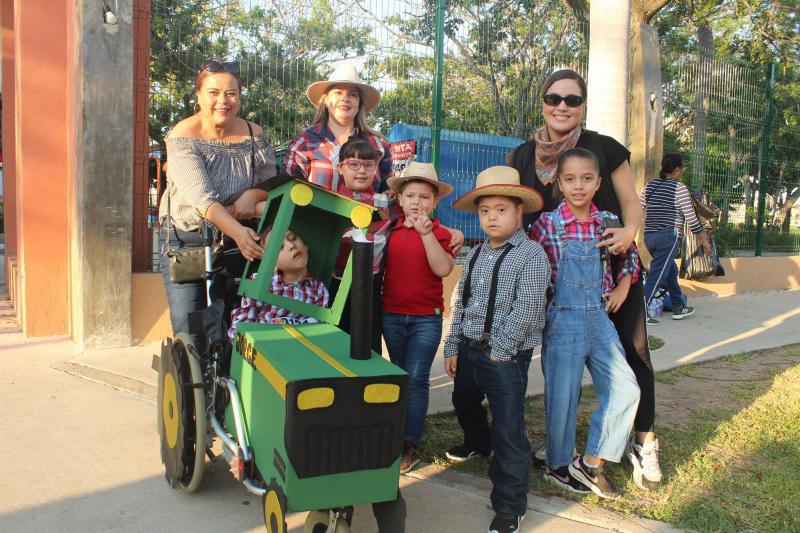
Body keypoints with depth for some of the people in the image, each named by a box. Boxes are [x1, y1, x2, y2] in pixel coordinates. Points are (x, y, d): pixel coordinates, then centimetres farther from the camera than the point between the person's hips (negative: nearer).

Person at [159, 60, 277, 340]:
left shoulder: (254, 135, -1)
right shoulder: (182, 137, -13)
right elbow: (201, 196, -25)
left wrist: (252, 194, -18)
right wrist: (237, 232, -38)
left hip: (236, 241, 3)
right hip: (186, 240, -2)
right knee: (189, 327, -4)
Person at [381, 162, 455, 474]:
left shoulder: (439, 234, -5)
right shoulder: (390, 230, 6)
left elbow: (443, 269, -22)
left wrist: (427, 233, -27)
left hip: (426, 317, -4)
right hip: (391, 314, 4)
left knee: (416, 378, -5)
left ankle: (410, 445, 2)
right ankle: (398, 434, 27)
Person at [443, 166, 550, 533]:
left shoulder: (530, 254, -12)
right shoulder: (476, 254, 10)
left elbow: (527, 307, -18)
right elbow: (460, 301, 13)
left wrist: (500, 348, -16)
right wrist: (453, 347, 10)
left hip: (506, 356, -8)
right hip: (469, 349, 8)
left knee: (508, 430, -5)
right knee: (464, 403, 30)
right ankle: (478, 443, 62)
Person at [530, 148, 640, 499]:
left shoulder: (607, 222, 3)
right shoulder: (547, 224, -9)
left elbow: (630, 254, 20)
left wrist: (623, 286, 8)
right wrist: (541, 301, -5)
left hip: (599, 318, 5)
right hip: (563, 321, -5)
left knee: (626, 389, 2)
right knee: (563, 397, 4)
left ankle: (591, 464, 15)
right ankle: (557, 466, 26)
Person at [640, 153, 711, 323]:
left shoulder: (651, 184, 10)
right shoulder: (680, 189, -7)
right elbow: (691, 218, -7)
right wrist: (704, 240, 1)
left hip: (649, 236, 7)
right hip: (668, 237, -7)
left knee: (671, 271, 21)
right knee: (656, 275, -8)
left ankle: (678, 308, 30)